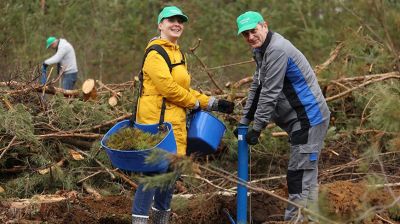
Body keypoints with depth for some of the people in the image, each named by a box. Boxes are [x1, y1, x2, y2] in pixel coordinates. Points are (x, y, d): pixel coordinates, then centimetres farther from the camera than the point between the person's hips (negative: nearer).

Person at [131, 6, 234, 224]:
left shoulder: (177, 52, 18)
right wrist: (196, 103, -5)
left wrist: (213, 103, 15)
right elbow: (168, 88, -18)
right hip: (156, 122, -9)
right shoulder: (155, 53, -11)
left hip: (174, 122, 9)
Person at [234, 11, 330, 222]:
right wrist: (243, 121, 16)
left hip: (309, 118, -11)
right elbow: (257, 87, 20)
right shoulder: (261, 50, 14)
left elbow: (270, 93, -20)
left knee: (301, 176, -12)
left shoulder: (277, 50, -19)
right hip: (300, 119, 11)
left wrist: (256, 128, -15)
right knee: (302, 175, 14)